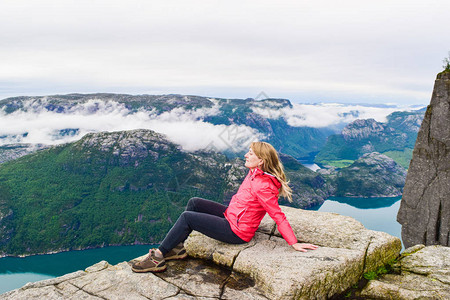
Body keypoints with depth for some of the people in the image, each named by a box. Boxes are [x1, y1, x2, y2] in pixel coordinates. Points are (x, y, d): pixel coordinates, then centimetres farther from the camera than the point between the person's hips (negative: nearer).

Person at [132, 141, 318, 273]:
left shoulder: (263, 186, -26)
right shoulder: (254, 174, 2)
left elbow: (278, 217, -23)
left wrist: (294, 243, -21)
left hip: (237, 232, -10)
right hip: (231, 216, 10)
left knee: (187, 217, -12)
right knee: (194, 203, 7)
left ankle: (157, 259, 2)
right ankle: (177, 247, 12)